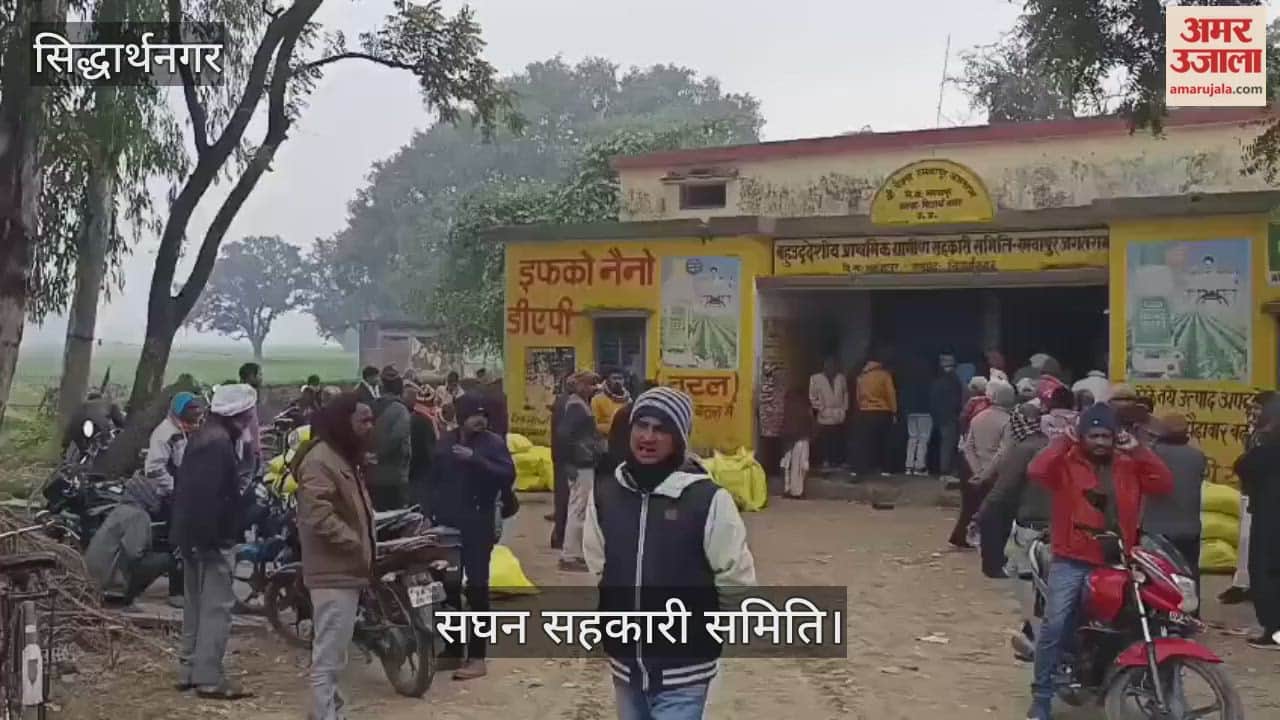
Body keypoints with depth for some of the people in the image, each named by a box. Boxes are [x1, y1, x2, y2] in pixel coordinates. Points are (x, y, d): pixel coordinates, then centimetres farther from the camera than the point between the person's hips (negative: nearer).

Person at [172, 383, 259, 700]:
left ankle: (189, 671, 22)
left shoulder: (201, 438, 15)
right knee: (217, 606, -7)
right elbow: (211, 496, -24)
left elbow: (186, 487, 20)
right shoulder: (220, 444, -17)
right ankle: (209, 677, -5)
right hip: (211, 537, -11)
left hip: (191, 533, 11)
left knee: (196, 604, 16)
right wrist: (211, 536, -24)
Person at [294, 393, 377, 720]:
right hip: (334, 571, -11)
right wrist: (358, 544, -22)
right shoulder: (320, 459, -17)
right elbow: (319, 516, -27)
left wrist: (366, 546, 13)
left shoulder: (346, 457, 18)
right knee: (328, 657, -9)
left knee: (334, 655, 19)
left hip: (347, 569, 11)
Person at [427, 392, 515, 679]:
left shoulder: (494, 443, -5)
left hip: (477, 525, -5)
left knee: (476, 588, -5)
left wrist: (475, 459, -26)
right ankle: (452, 647, 25)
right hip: (446, 524, 5)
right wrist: (431, 513, 8)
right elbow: (434, 480, 16)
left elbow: (508, 475, -20)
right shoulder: (445, 443, 11)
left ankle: (476, 657, -2)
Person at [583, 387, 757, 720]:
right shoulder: (605, 493, -2)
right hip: (625, 662, 5)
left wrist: (703, 626, 5)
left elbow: (736, 580, -7)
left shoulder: (708, 499, -16)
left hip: (683, 669, -5)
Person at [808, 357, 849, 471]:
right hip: (824, 416, -3)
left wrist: (845, 408, 9)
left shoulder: (841, 378, 13)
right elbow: (812, 396, 0)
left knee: (837, 441, 5)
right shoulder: (816, 378, 1)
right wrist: (819, 408, -7)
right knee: (824, 440, -5)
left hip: (839, 416, 3)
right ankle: (824, 461, 2)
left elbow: (845, 394, 18)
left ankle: (835, 461, 12)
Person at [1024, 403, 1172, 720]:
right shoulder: (1066, 462, -2)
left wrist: (1138, 451, -7)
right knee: (1055, 626, -15)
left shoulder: (1129, 467, 10)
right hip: (1071, 561, -4)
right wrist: (1064, 441, -15)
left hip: (1116, 563, 4)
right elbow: (1036, 470, -21)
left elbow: (1164, 484, -3)